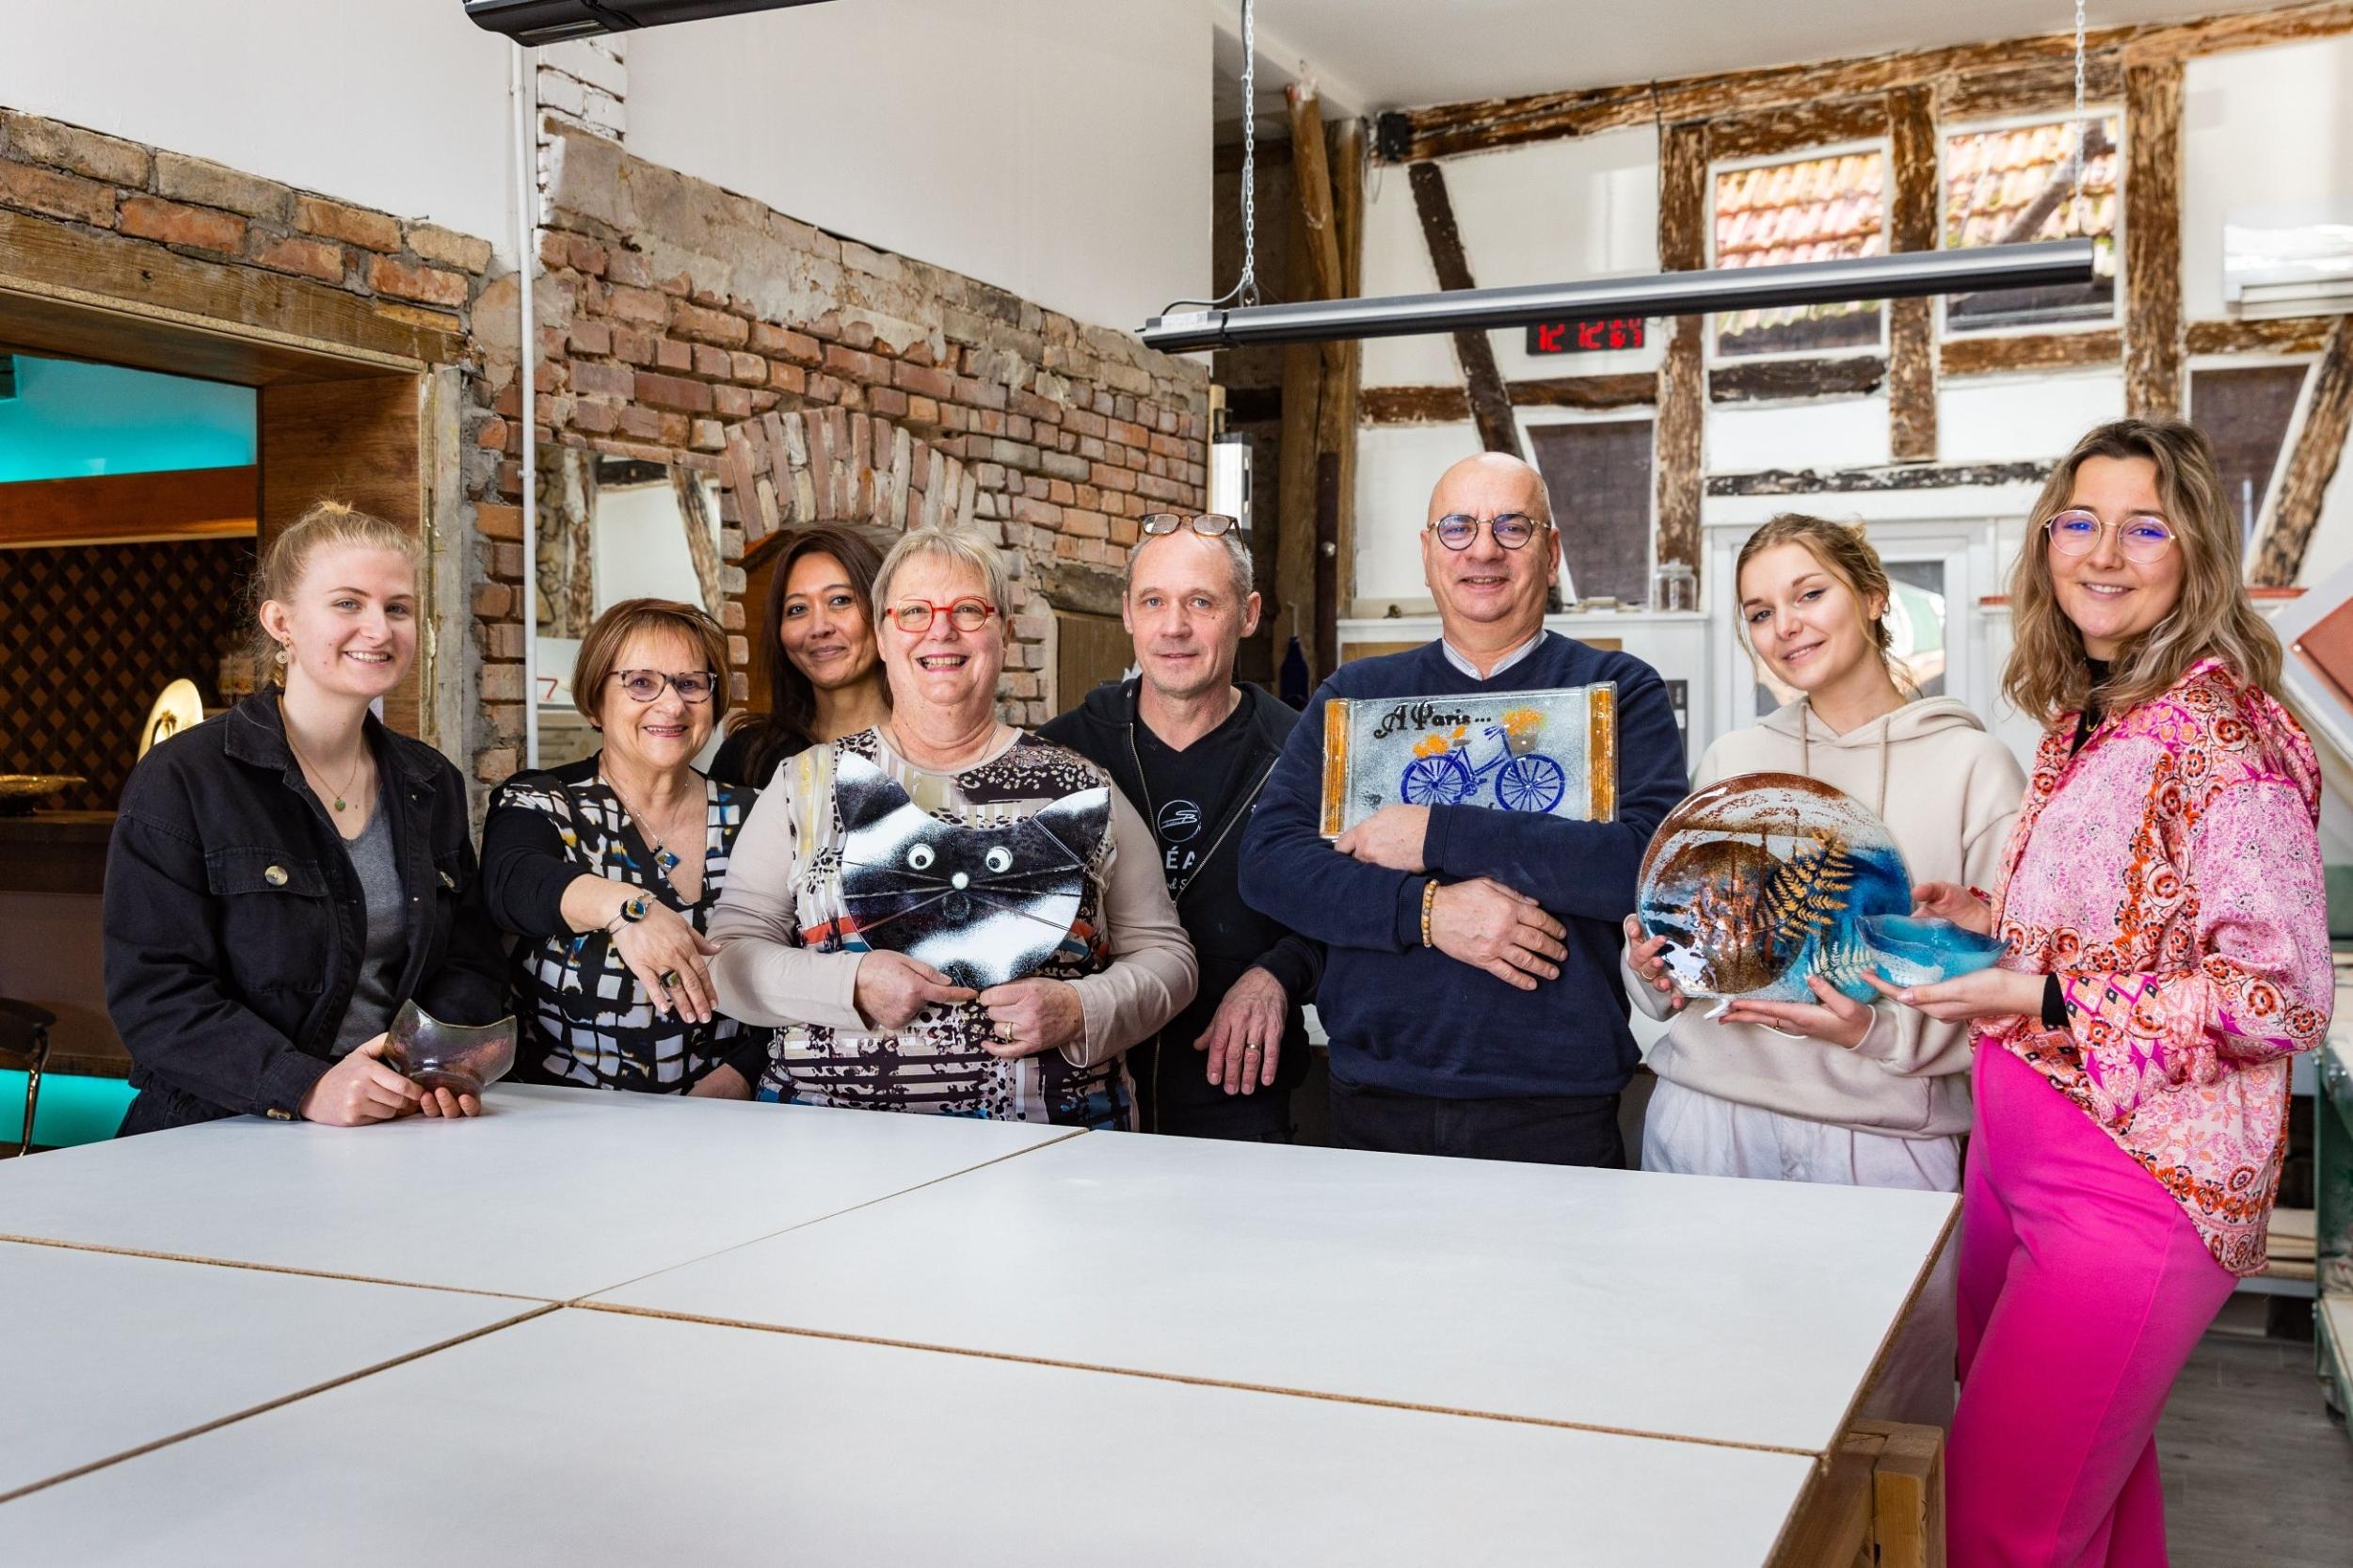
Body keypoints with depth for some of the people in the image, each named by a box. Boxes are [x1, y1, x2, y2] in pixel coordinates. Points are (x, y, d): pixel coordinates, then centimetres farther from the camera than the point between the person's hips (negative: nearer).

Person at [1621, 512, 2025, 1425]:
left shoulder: (1972, 767, -1)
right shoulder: (1729, 762, 11)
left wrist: (1883, 1031, -19)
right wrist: (1653, 969, -5)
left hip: (1883, 1144, -3)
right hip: (1706, 1122, 3)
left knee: (1887, 1428, 5)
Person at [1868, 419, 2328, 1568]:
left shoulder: (2223, 736, -15)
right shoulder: (2081, 720, 10)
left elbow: (2280, 997, -19)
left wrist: (2041, 1002, -22)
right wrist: (1983, 920, 7)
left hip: (2136, 1188, -8)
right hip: (2018, 1158, 8)